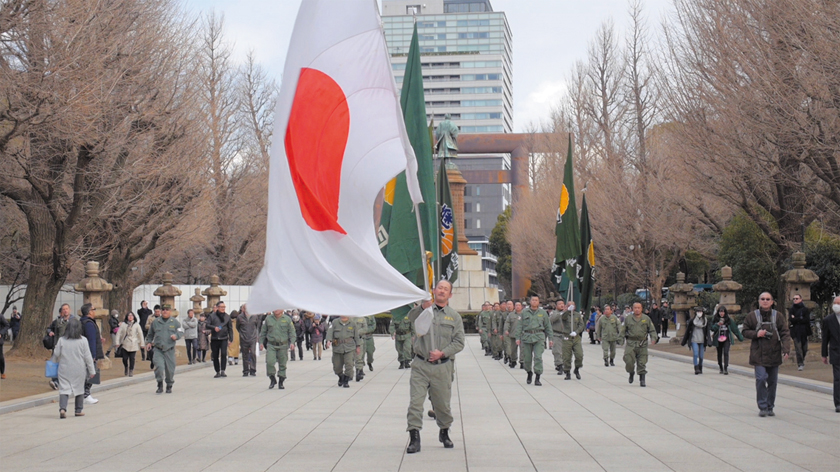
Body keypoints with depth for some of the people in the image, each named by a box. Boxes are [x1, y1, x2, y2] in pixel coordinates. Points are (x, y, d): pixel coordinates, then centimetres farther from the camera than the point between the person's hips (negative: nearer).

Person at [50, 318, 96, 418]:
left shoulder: (61, 340, -4)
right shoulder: (83, 341, -6)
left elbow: (56, 354, 3)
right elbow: (88, 357, -4)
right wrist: (92, 370, 3)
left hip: (64, 369, 0)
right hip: (79, 369, 0)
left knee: (64, 388, -1)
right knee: (79, 388, 14)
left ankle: (62, 408, -21)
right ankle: (79, 410, 21)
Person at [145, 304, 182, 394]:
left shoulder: (175, 322, 5)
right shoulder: (155, 322, 10)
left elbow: (181, 332, 7)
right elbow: (150, 334, 23)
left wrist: (176, 336, -12)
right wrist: (148, 342, 15)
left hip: (170, 350, 0)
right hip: (158, 349, 0)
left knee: (170, 369, 3)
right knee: (159, 366, -18)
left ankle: (169, 386, 24)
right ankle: (160, 386, -4)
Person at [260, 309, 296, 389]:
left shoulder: (287, 319, 1)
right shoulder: (268, 319, 6)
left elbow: (292, 332, 2)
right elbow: (263, 331, 14)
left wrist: (292, 342, -10)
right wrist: (261, 342, 9)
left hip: (283, 345, -1)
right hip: (271, 345, 1)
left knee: (282, 364, 4)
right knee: (269, 362, -14)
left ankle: (281, 382, 17)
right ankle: (272, 379, 5)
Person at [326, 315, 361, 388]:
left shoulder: (353, 324, 6)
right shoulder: (335, 323, 4)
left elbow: (357, 336, 11)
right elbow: (330, 332, -7)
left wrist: (358, 346, 10)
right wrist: (329, 340, -24)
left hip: (349, 348, -1)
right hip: (337, 348, 1)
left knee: (349, 364, -15)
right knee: (337, 366, 6)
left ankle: (346, 381, -2)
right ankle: (341, 377, 35)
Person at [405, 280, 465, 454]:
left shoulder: (454, 316, 9)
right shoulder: (424, 310, 7)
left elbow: (459, 342, 5)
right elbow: (411, 317, -15)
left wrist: (442, 353, -10)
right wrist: (422, 307, -34)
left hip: (443, 367, 1)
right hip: (421, 364, -1)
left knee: (442, 403, 12)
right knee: (415, 402, -10)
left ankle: (444, 433, 33)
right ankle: (414, 438, -8)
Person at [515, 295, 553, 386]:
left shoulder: (543, 313, 9)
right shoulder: (524, 312, 7)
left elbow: (547, 326, 13)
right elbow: (519, 326, 6)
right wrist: (518, 338, -1)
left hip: (539, 337, -1)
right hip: (527, 337, 1)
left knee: (538, 357, -12)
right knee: (527, 358, 6)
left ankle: (537, 378, -9)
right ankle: (529, 373, 32)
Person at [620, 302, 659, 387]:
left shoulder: (646, 318, 9)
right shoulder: (628, 319, 9)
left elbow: (652, 330, 11)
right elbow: (623, 331, 11)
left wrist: (654, 338, -6)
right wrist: (620, 339, -2)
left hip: (642, 344, 0)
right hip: (630, 343, 0)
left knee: (642, 363, -1)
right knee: (629, 361, -10)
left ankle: (642, 380, 7)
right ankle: (631, 374, 19)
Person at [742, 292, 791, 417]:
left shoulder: (778, 316, 4)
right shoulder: (752, 316, 3)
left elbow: (785, 334, 0)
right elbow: (745, 332, 8)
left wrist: (786, 350, -13)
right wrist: (756, 334, -12)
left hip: (774, 354, 2)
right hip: (758, 354, -2)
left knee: (772, 381, 7)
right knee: (761, 379, -13)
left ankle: (770, 407, 19)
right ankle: (762, 407, -4)